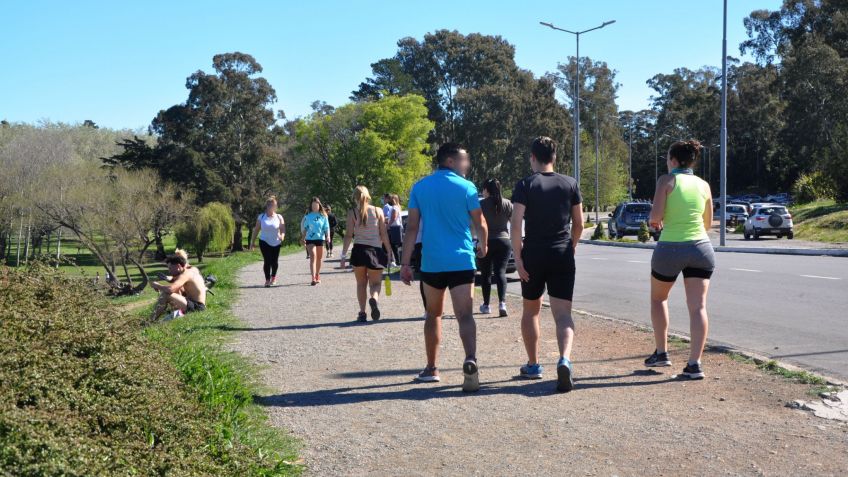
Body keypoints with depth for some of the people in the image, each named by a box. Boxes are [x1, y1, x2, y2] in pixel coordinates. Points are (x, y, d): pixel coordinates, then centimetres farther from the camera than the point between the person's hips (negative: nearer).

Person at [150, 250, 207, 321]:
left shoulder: (186, 274, -15)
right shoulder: (192, 269, 12)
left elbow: (170, 289, -28)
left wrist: (157, 285, -11)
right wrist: (171, 279, 4)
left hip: (196, 307, -10)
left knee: (165, 294, -20)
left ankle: (152, 320, -12)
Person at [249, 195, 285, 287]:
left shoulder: (279, 217, 1)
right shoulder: (261, 217, 2)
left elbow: (283, 230, -6)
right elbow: (256, 230, 5)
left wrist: (282, 236, -29)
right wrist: (252, 243, 3)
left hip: (276, 243, 1)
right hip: (264, 242, -1)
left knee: (274, 261, 3)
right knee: (267, 261, -11)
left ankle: (273, 276, 30)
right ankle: (267, 280, 0)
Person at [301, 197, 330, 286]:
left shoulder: (323, 215, 4)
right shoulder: (308, 216, 5)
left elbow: (326, 227, 3)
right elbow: (305, 228, 10)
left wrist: (328, 236, -11)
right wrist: (303, 238, 7)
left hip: (320, 238, 2)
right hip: (310, 239, -2)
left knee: (319, 258, 12)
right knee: (313, 257, -13)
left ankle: (317, 275, 29)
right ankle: (313, 278, -20)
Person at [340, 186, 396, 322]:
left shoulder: (352, 213, 0)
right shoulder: (378, 211, 3)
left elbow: (348, 235, -4)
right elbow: (384, 234, 2)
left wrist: (343, 255, 0)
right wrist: (389, 252, 9)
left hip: (359, 250, 0)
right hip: (376, 250, 0)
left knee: (361, 283, 14)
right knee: (375, 283, 10)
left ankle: (362, 313, 11)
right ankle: (374, 298, -22)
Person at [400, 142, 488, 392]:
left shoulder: (419, 188, 6)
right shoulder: (466, 187, -2)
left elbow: (411, 227, 2)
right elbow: (480, 224, 5)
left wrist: (405, 263, 3)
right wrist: (483, 247, 25)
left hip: (431, 263, 3)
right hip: (462, 261, -3)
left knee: (433, 314, 18)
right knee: (465, 316, -7)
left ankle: (431, 368, 24)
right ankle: (470, 359, -30)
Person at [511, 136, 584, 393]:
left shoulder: (525, 185, -4)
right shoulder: (570, 184, 5)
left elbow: (516, 224, -13)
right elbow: (578, 224, 9)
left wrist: (518, 257, -9)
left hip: (533, 256, -1)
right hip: (562, 256, 1)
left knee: (531, 310, 17)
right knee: (563, 313, -3)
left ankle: (533, 365, 24)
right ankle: (565, 359, -27)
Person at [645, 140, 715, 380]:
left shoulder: (667, 180, -5)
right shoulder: (704, 185, 9)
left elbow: (656, 215, -14)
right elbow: (708, 223, 16)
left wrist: (653, 221, 9)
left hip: (670, 249, -3)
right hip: (701, 248, 3)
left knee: (658, 298, 20)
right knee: (698, 306, -1)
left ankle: (661, 353, 20)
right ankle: (694, 364, -6)